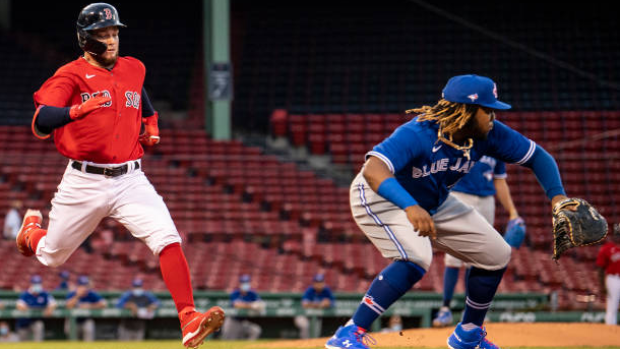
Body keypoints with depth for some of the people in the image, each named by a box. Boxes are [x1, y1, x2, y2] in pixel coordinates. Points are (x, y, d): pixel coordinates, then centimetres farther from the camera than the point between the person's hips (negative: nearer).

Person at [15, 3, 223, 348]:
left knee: (168, 240, -21)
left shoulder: (133, 70, 8)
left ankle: (189, 320, -27)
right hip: (85, 182, -3)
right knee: (51, 256, 15)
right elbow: (40, 125, -24)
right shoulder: (72, 75, -9)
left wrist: (152, 126, 15)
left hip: (130, 180, 3)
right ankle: (32, 228, 52)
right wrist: (77, 110, -42)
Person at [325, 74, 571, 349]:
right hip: (381, 199, -8)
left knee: (496, 255, 5)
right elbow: (373, 170, -52)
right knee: (417, 258, -34)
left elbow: (537, 156, -5)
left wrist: (557, 195, -23)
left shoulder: (488, 134, -18)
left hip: (434, 204, 8)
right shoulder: (417, 135, -37)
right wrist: (410, 207, -68)